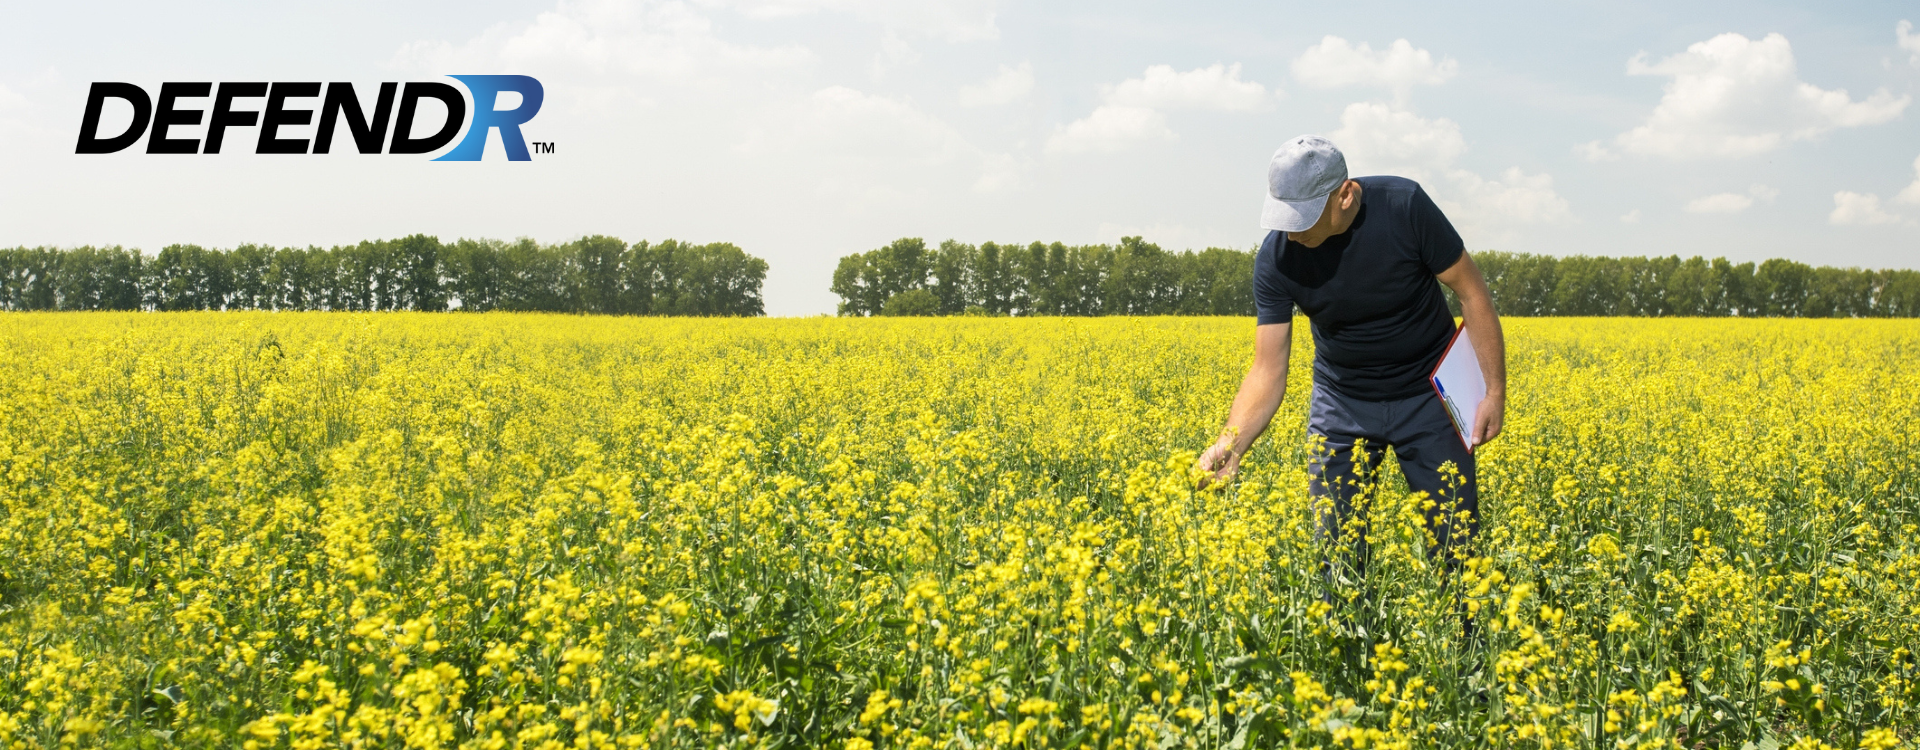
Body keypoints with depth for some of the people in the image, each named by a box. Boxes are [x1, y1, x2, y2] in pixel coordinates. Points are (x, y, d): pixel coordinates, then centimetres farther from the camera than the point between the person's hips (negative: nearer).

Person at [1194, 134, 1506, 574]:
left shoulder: (1403, 206, -24)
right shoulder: (1277, 259, -19)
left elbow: (1472, 293, -12)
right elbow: (1268, 371, -17)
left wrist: (1496, 392, -12)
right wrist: (1231, 444, -32)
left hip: (1427, 393, -1)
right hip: (1342, 403, 1)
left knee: (1459, 543, 2)